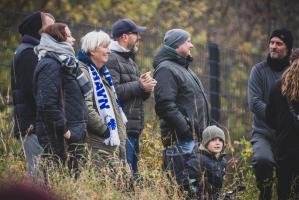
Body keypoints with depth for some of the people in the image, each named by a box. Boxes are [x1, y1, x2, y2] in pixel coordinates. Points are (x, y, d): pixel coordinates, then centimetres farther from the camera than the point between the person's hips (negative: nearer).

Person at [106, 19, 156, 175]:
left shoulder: (129, 60, 24)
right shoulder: (111, 59, -10)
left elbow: (141, 96, 27)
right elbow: (113, 91, -24)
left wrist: (147, 86, 4)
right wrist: (139, 86, -15)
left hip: (134, 130, 10)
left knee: (133, 172, 12)